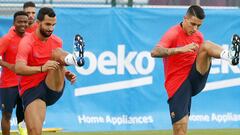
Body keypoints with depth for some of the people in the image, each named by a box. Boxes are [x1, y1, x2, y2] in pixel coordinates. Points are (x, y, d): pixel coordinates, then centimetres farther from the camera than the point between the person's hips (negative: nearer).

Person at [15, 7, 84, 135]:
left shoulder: (57, 41, 7)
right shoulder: (27, 42, -11)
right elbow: (19, 69, -27)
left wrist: (66, 74, 0)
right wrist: (42, 68, -43)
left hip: (53, 89, 3)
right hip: (31, 90, -3)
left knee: (57, 53, -21)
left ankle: (74, 58, -54)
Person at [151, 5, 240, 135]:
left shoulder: (198, 36, 9)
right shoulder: (173, 34, -12)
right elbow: (154, 52, -29)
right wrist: (181, 49, -42)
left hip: (195, 80, 4)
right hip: (178, 85, -4)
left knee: (206, 45, -18)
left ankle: (229, 55, -48)